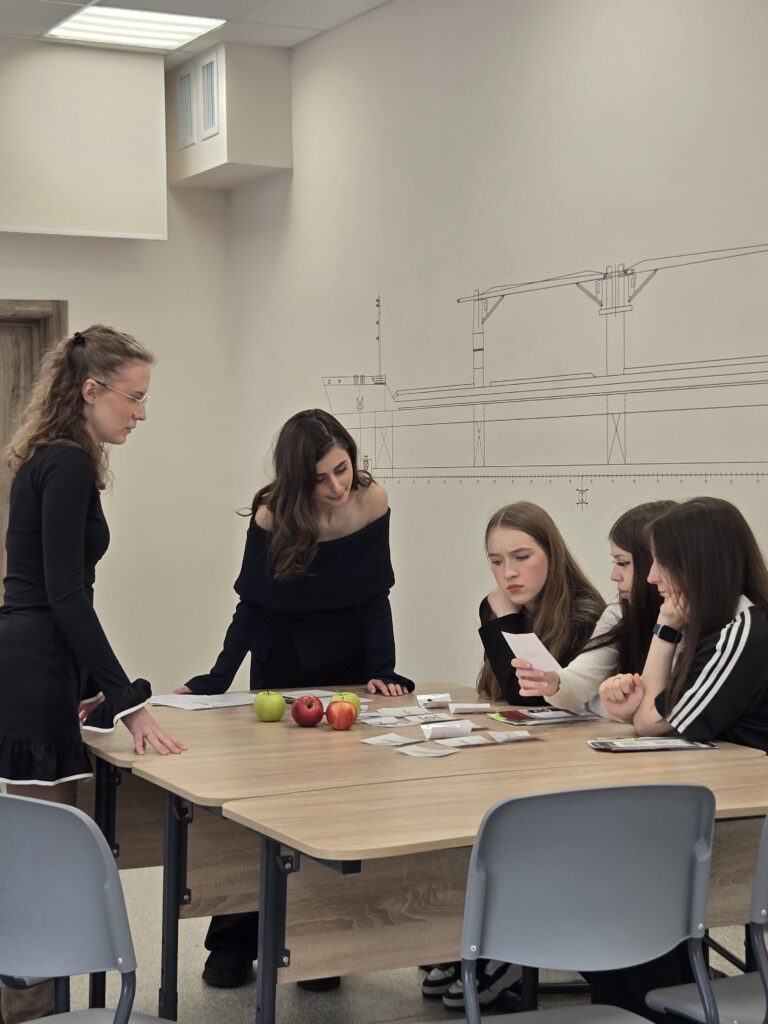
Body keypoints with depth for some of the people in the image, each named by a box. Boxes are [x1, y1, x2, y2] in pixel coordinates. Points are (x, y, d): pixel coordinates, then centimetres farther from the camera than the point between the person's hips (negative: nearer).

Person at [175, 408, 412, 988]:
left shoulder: (371, 503, -17)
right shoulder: (273, 517, -20)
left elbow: (373, 598, -10)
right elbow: (253, 608, -14)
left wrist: (382, 672, -19)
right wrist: (215, 682, -22)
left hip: (348, 668, 1)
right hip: (281, 669, -1)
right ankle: (234, 942, 13)